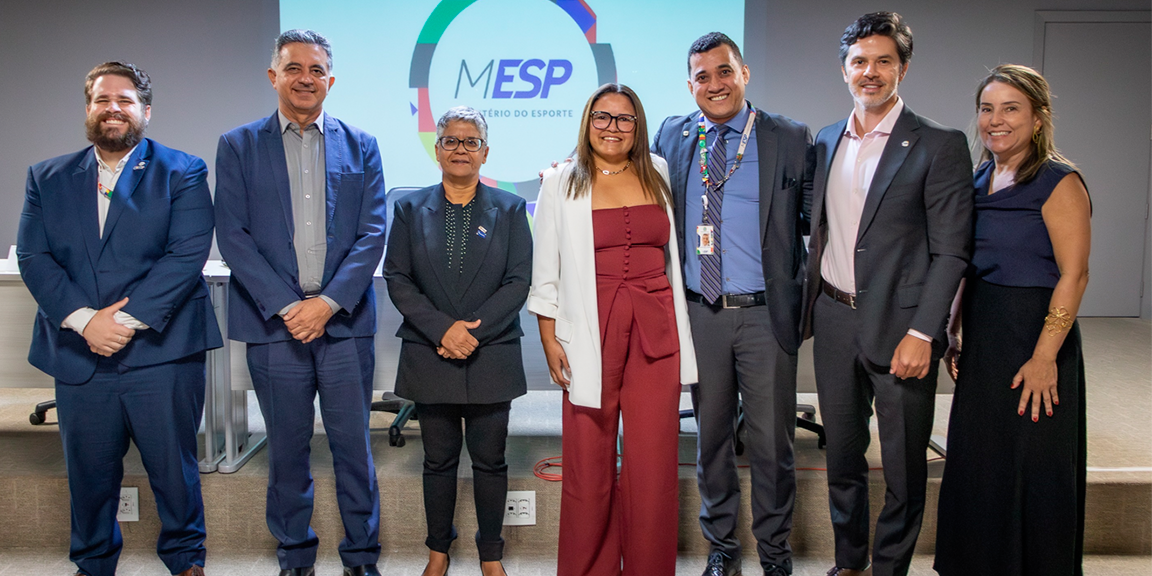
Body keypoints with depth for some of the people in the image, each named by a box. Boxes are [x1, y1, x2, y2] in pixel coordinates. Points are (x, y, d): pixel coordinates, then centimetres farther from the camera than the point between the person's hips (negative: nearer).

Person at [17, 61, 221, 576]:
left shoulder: (182, 172, 2)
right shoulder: (47, 178, 12)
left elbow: (188, 253, -9)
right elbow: (33, 257, 3)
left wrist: (129, 319, -16)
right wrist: (84, 319, -12)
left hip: (160, 350, -3)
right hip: (79, 355, 3)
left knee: (174, 466, 5)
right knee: (88, 471, 12)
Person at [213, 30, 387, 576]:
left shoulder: (360, 147, 9)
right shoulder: (238, 146, 7)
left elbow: (372, 234, 2)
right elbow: (232, 236, -1)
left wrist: (328, 303, -10)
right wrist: (285, 306, -11)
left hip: (345, 321, 0)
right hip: (274, 322, 0)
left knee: (353, 445, 5)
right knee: (287, 449, 9)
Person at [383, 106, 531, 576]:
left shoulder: (510, 210, 5)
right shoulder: (410, 209, 7)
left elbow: (519, 281, -2)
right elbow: (397, 279, 0)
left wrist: (473, 331, -13)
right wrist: (442, 328, -13)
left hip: (491, 357, 0)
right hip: (429, 357, 1)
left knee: (490, 461, 6)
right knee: (438, 460, 10)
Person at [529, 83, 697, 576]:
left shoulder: (658, 175, 12)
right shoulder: (562, 183, 5)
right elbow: (545, 270, 6)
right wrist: (549, 340, -1)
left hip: (655, 332, 2)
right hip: (590, 332, -2)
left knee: (653, 461, 0)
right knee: (589, 464, 1)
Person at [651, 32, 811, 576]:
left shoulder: (790, 138, 0)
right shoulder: (671, 136, 8)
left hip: (766, 313, -2)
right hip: (700, 312, 2)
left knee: (771, 439, 7)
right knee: (711, 434, 14)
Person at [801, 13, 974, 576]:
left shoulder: (940, 145, -7)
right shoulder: (826, 142, 10)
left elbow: (950, 251, -10)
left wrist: (921, 333, -16)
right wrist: (810, 305, 10)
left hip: (899, 327, -5)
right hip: (833, 322, 5)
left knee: (904, 467, 6)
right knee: (842, 456, 16)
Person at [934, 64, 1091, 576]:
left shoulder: (1059, 183, -12)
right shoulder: (980, 179, 9)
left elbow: (1073, 275, -16)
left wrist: (1045, 356, -21)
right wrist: (953, 331, 11)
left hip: (1033, 340, -7)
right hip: (981, 340, 7)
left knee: (1030, 471, 4)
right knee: (976, 466, 15)